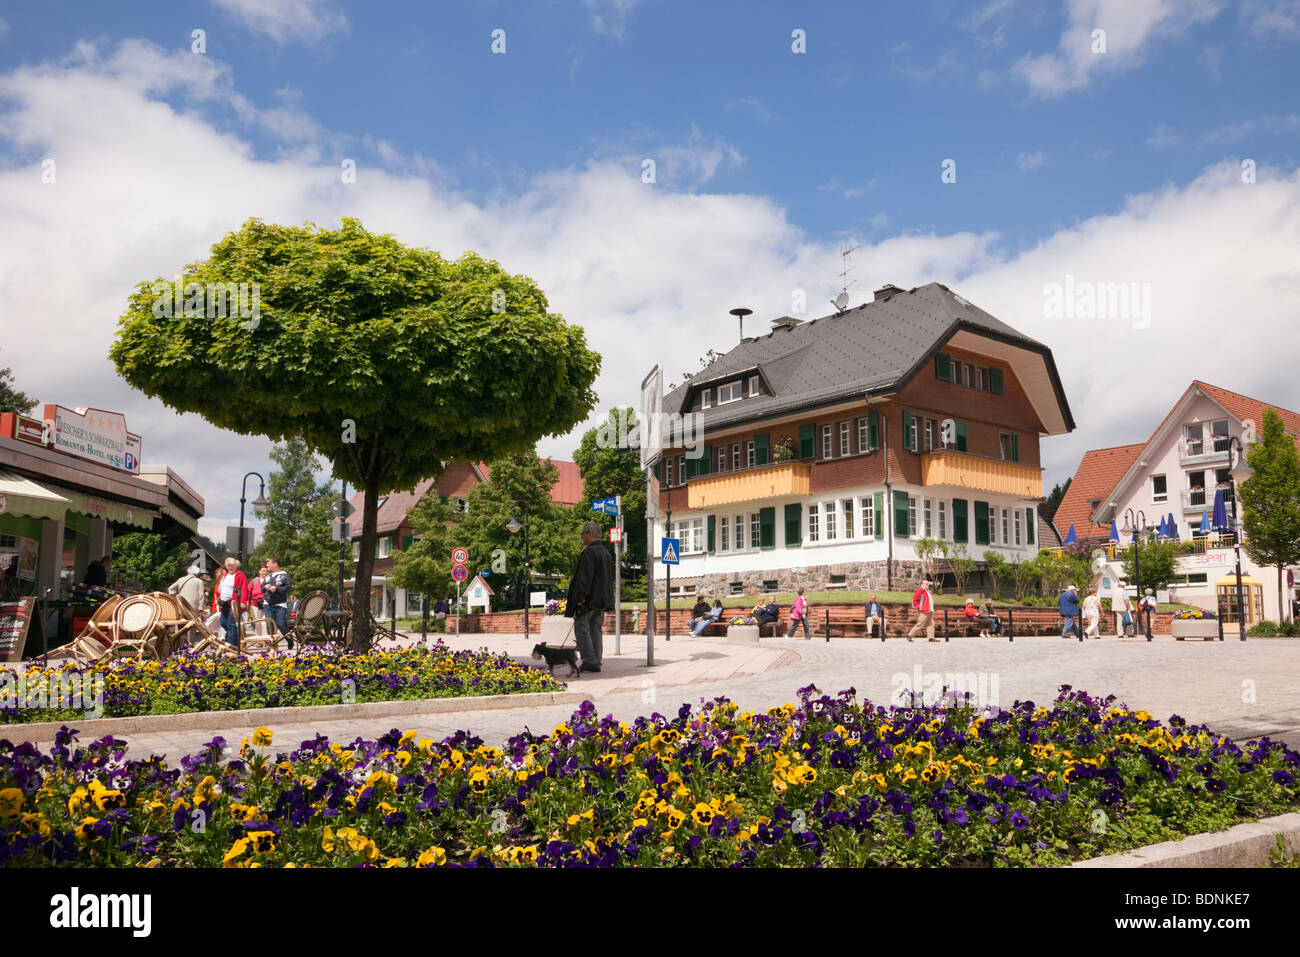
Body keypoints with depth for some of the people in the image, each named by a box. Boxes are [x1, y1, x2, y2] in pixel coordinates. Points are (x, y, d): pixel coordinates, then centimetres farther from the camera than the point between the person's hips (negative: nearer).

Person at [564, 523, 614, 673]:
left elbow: (584, 576, -21)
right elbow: (609, 578, 19)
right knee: (596, 631, 11)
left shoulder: (589, 552, -14)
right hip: (602, 599, 9)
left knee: (581, 628, -2)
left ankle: (589, 661, -8)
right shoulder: (605, 552, 15)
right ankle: (596, 663, 11)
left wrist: (580, 597, -21)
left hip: (589, 599, -9)